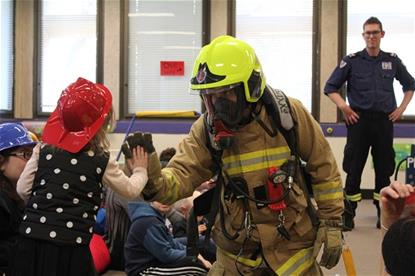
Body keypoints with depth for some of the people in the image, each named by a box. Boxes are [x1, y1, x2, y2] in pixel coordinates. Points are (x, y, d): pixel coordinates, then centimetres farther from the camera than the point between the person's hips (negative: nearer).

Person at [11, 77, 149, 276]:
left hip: (31, 238, 3)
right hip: (71, 248, -3)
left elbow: (23, 190, 5)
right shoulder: (102, 163, -1)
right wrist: (140, 170, 33)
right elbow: (131, 190, 13)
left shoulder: (43, 151, 4)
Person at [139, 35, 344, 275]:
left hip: (291, 246, -1)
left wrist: (333, 224, -2)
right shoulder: (206, 130, -9)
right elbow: (179, 178, -17)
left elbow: (324, 167, -4)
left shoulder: (288, 114, -14)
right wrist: (154, 182, -41)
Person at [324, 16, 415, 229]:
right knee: (354, 169, 0)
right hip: (359, 120, -2)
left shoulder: (392, 61, 9)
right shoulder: (352, 61, 1)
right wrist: (343, 106, -10)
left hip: (384, 121, 2)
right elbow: (330, 88, 3)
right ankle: (348, 214, 8)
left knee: (384, 169, 7)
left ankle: (383, 212, 17)